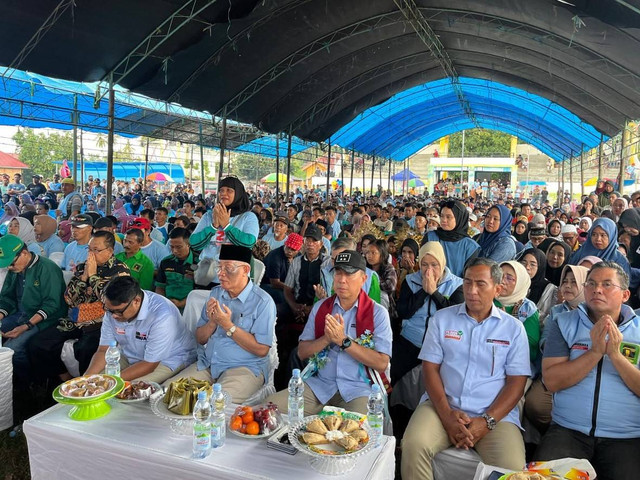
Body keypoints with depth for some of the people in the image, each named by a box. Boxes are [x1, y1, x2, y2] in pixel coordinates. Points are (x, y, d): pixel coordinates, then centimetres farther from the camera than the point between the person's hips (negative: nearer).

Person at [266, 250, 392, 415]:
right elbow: (302, 353, 8)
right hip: (319, 384, 3)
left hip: (358, 389, -3)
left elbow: (381, 363, -10)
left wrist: (344, 341, -17)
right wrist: (327, 338, -11)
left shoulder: (378, 313, -1)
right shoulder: (320, 307, 10)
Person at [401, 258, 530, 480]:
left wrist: (487, 421, -11)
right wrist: (447, 415, -11)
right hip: (443, 406, 1)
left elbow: (516, 382, 2)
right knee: (414, 446, -26)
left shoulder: (514, 328, 6)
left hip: (495, 414, 0)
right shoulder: (442, 318, 7)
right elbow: (430, 369, 3)